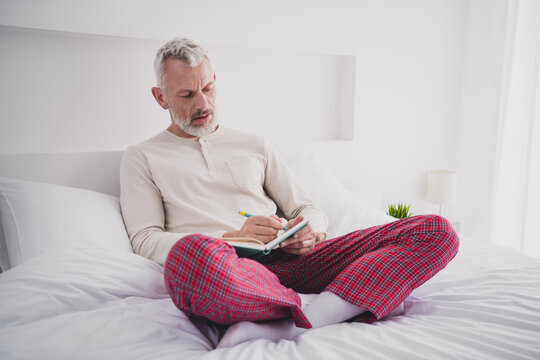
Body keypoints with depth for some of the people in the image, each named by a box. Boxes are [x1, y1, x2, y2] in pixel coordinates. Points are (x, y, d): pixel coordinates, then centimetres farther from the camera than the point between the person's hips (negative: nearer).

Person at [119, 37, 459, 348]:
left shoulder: (255, 146, 24)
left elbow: (312, 212, 22)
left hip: (284, 260, 4)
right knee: (193, 253, -43)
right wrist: (231, 239, -12)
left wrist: (307, 231, -5)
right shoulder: (142, 158, 17)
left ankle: (283, 328, -29)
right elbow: (145, 240, 3)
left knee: (435, 231, -12)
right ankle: (324, 307, -16)